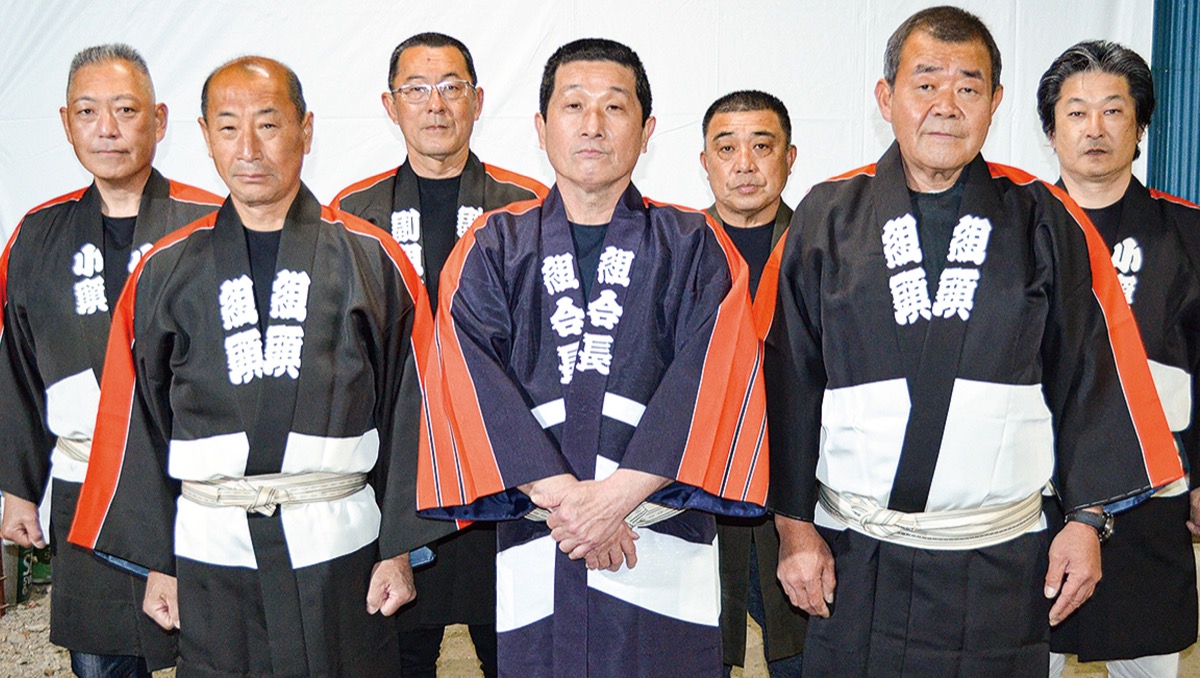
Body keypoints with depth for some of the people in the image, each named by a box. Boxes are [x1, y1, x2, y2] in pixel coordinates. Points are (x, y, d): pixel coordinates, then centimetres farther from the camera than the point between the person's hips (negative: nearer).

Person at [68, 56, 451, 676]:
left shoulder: (371, 259, -1)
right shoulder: (167, 270, 4)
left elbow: (406, 413, 0)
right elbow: (137, 423, 6)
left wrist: (398, 547, -1)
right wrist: (155, 561, 5)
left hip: (340, 546, -1)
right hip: (209, 553, 1)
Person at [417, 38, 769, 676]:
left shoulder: (693, 247, 6)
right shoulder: (492, 248, 8)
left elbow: (706, 380, -7)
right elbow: (479, 384, -4)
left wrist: (619, 494, -16)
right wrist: (562, 497, -15)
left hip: (662, 535, 0)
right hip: (536, 547, 1)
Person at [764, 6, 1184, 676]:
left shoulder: (1046, 220, 2)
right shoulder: (827, 217, 1)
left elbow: (1089, 381, 5)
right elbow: (791, 384, 1)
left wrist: (1088, 518, 2)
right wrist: (795, 523, 0)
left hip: (1004, 563, 1)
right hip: (855, 557, 0)